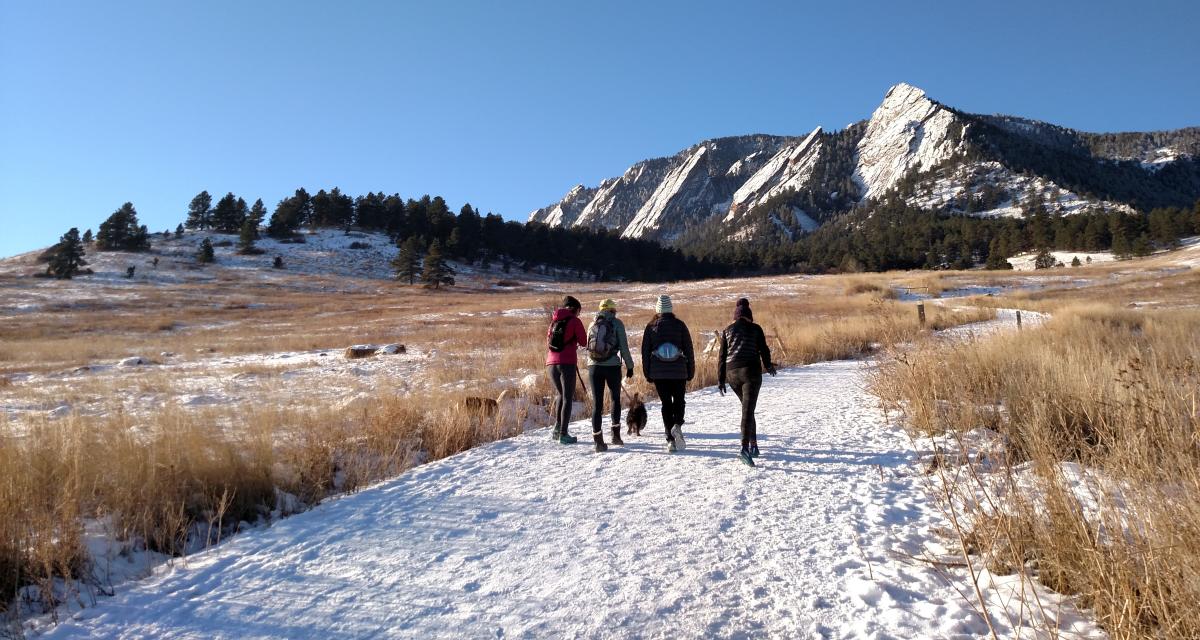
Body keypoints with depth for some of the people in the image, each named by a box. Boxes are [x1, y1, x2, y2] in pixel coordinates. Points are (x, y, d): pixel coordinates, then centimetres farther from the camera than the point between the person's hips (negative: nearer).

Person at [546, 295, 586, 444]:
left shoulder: (554, 321, 16)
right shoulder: (575, 321, 0)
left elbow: (548, 339, 18)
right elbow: (584, 342, 0)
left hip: (551, 362, 5)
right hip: (568, 363, -5)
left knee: (560, 394, 23)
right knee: (568, 398, 1)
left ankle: (557, 426, 11)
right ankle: (563, 434, -2)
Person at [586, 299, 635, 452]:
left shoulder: (592, 324, 13)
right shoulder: (617, 323, 1)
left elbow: (588, 346, 15)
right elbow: (624, 346, -2)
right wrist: (629, 366, 5)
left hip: (593, 366, 3)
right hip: (612, 366, -3)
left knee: (597, 403, 5)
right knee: (615, 399, 17)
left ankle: (598, 441, 2)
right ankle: (616, 434, 13)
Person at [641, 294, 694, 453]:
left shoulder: (651, 327, 2)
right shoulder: (680, 325, 1)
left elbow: (645, 351, 4)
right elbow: (689, 349, 2)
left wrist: (647, 373, 10)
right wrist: (691, 371, 9)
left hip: (658, 372, 1)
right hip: (678, 371, 0)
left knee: (666, 403, 8)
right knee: (679, 400, 16)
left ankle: (671, 440, 2)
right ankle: (677, 425, -12)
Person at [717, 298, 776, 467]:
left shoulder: (727, 331, 11)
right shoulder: (756, 329, 4)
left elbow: (722, 356, 8)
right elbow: (764, 350, 7)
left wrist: (721, 380, 9)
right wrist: (768, 366, 27)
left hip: (732, 373, 4)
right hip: (750, 371, -4)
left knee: (747, 407, 22)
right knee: (748, 410, -11)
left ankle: (753, 444, 26)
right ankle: (745, 449, -25)